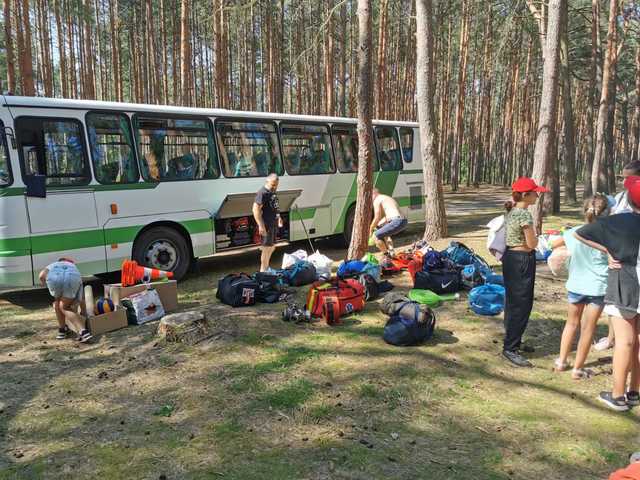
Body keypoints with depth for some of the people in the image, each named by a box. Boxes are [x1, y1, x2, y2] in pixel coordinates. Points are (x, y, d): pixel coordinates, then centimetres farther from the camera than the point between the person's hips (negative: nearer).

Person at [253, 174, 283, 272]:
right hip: (266, 224, -10)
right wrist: (261, 225, -26)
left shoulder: (273, 192, 11)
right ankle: (263, 270, 11)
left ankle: (266, 267, 36)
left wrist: (279, 217, 25)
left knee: (272, 246, 20)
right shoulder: (262, 193, -18)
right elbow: (256, 209, -23)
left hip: (274, 223, 10)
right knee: (267, 247, -2)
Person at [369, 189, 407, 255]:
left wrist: (371, 229, 9)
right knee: (384, 234, 34)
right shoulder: (387, 198, 30)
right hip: (404, 221, 10)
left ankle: (387, 255, 0)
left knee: (376, 236, -3)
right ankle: (391, 252, 23)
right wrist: (376, 226, 35)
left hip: (396, 222, -10)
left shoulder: (377, 200, 0)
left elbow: (377, 218, -6)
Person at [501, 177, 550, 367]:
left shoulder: (511, 211, 10)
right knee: (521, 305, -4)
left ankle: (512, 341, 32)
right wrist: (535, 236, 2)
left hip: (511, 257, 10)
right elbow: (532, 244, -16)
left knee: (513, 302, 19)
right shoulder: (524, 214, -19)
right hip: (522, 260, -10)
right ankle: (510, 348, 0)